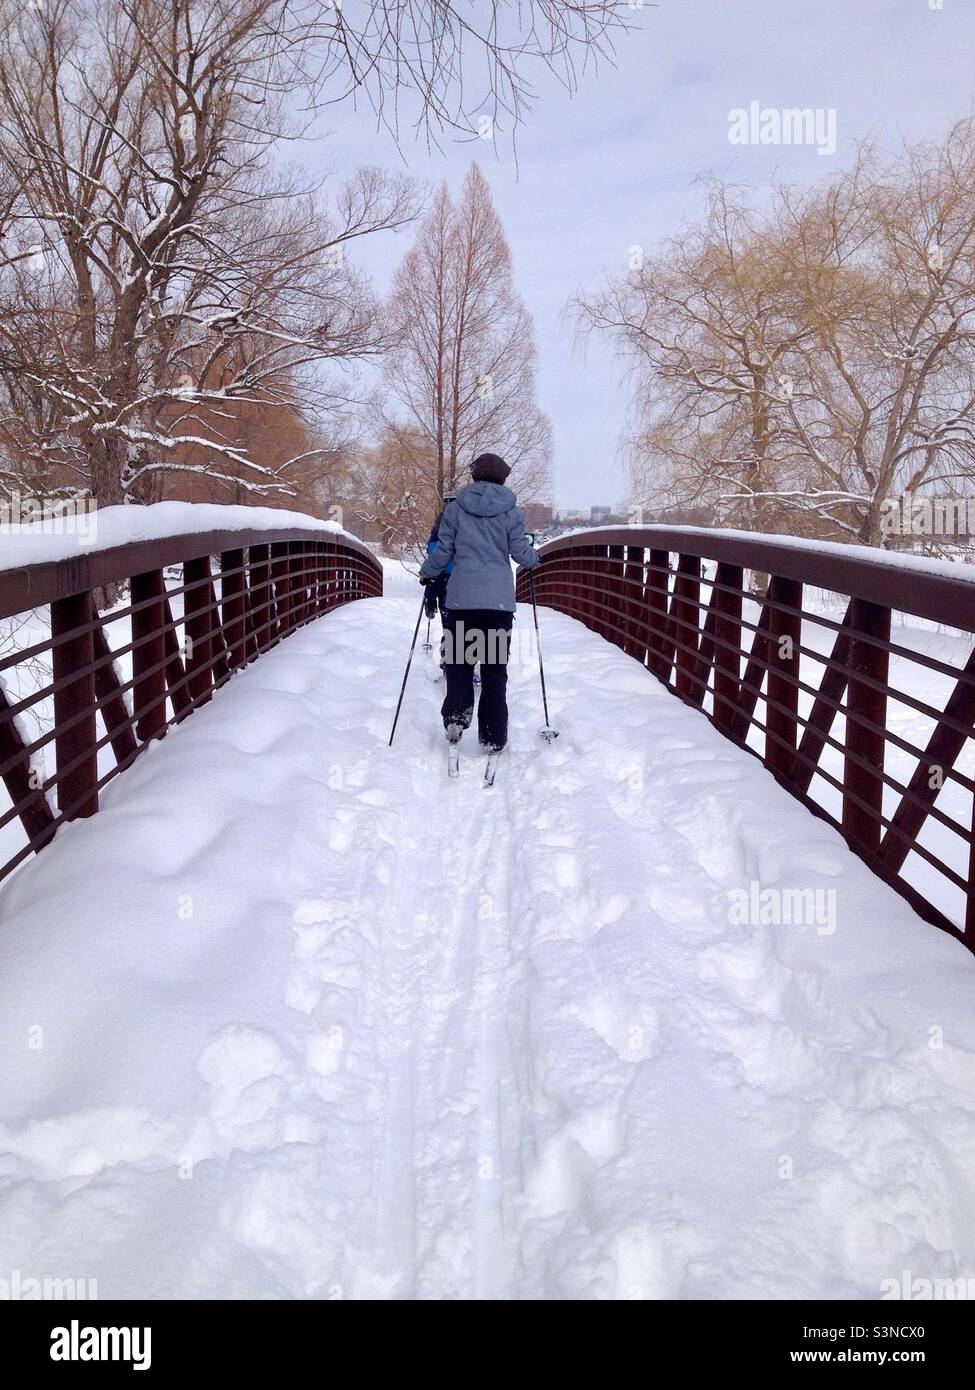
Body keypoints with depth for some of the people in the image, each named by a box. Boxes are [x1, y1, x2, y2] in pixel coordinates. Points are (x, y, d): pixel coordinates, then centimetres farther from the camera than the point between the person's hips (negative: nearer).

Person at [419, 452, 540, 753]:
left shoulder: (455, 508, 3)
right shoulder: (511, 511, 3)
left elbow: (442, 551, 5)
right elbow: (521, 553, 4)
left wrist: (426, 573, 24)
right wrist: (534, 557, 27)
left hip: (461, 597, 0)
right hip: (500, 600, 0)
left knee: (458, 660, 12)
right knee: (495, 668, 6)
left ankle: (456, 717, -8)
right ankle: (493, 738, 8)